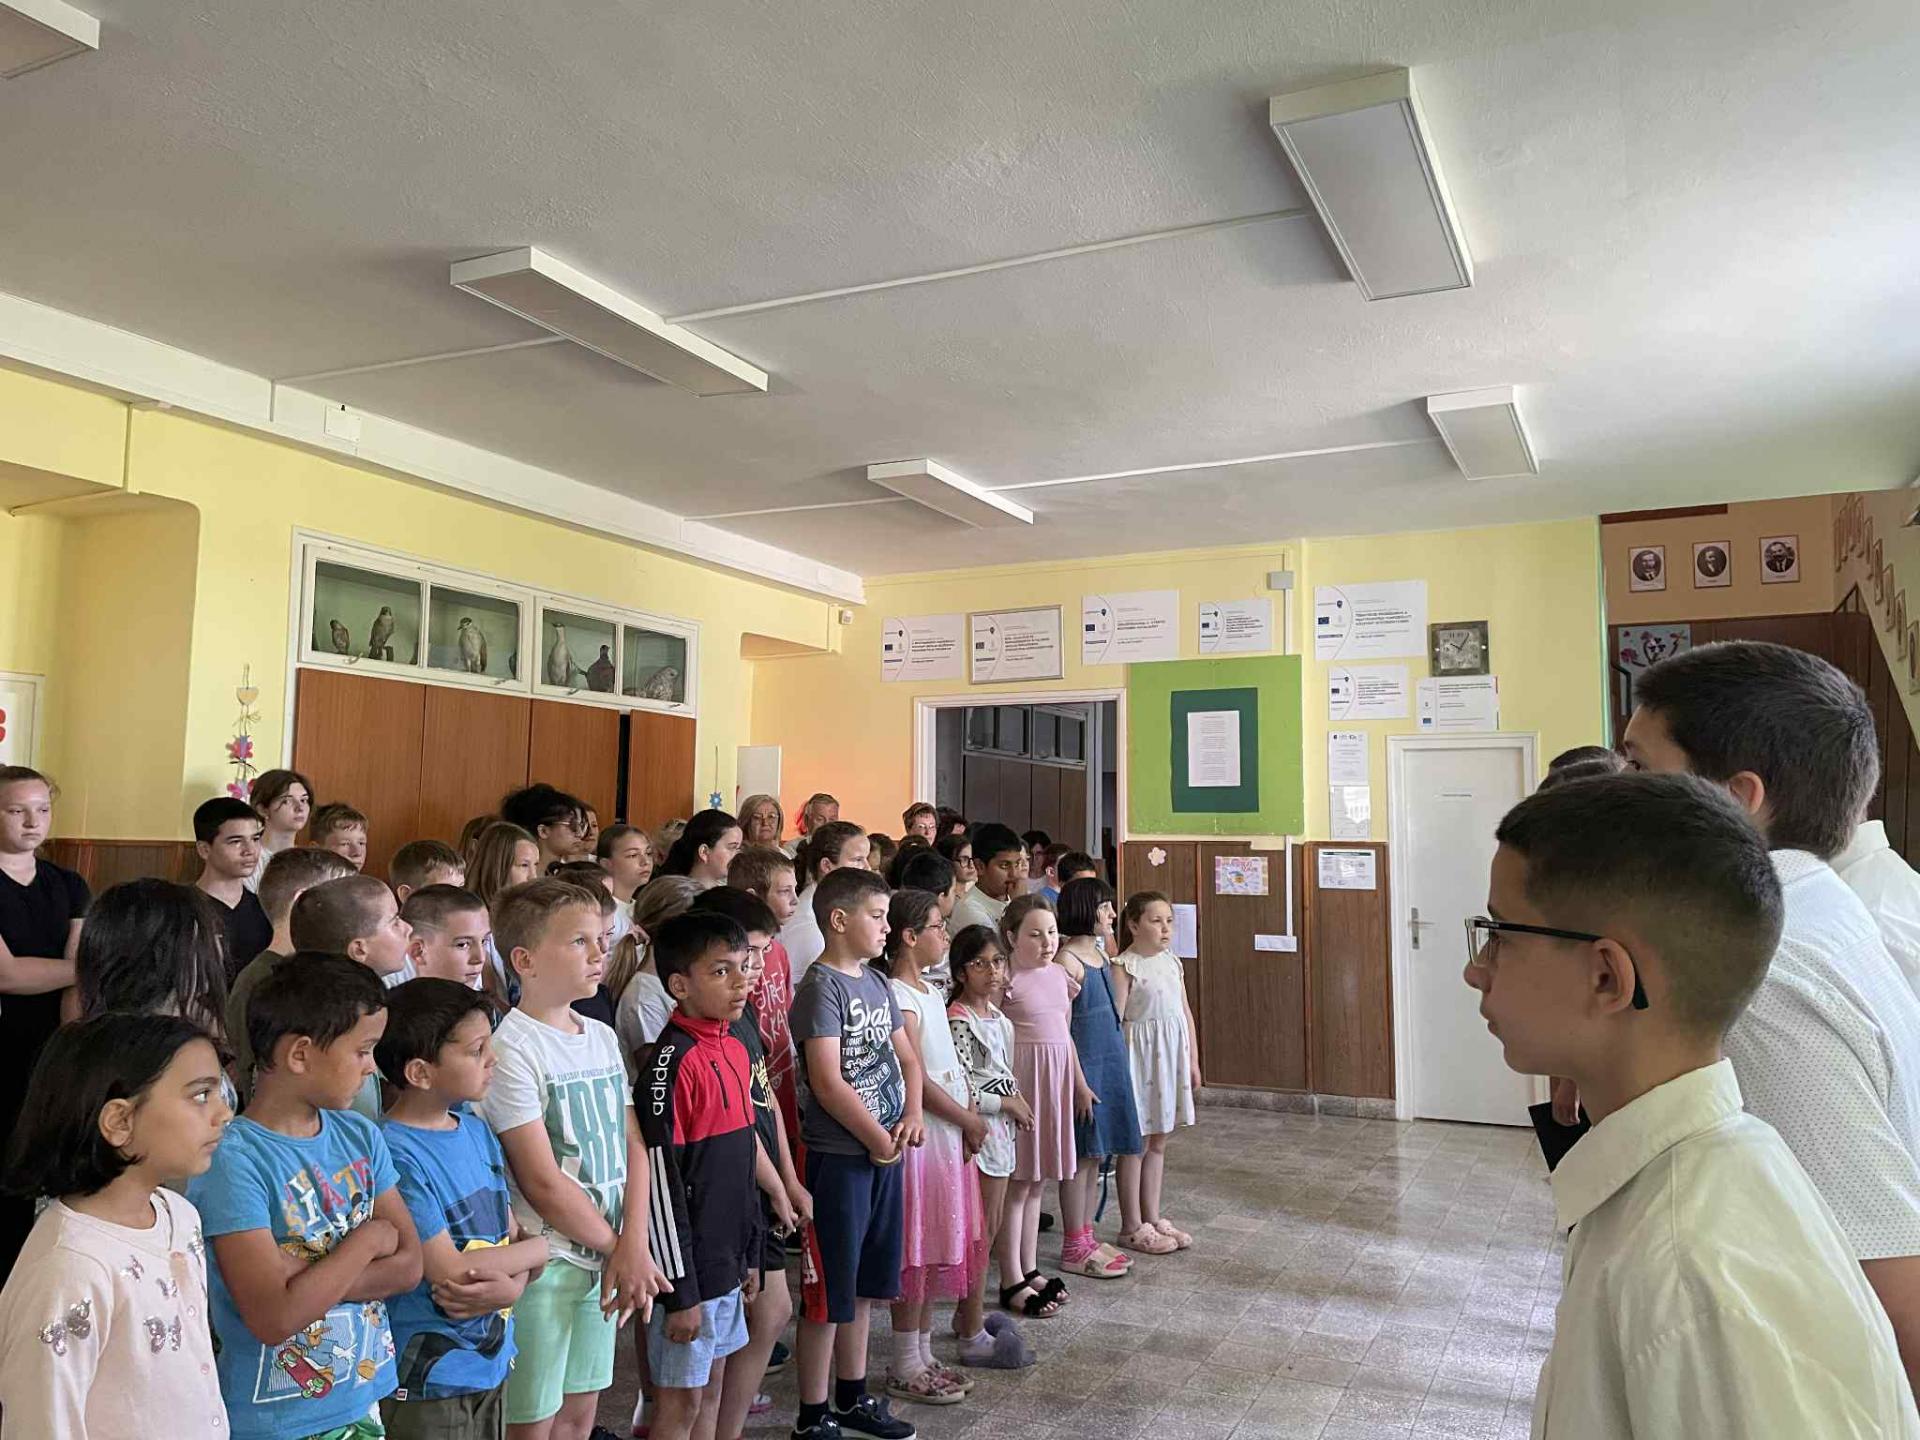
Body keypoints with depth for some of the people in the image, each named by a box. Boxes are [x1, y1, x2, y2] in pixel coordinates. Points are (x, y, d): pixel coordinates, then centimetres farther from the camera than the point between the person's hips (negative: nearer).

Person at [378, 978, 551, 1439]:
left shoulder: (477, 1130, 2)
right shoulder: (395, 1155, -23)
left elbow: (515, 1235, 5)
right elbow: (452, 1272, -22)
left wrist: (512, 1284, -16)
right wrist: (538, 1249, -8)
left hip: (494, 1361, 7)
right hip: (428, 1380, -7)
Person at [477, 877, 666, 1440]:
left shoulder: (602, 1037, 6)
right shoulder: (511, 1050, -17)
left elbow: (632, 1147, 4)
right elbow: (543, 1183, -18)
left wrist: (633, 1245, -8)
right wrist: (615, 1248, -9)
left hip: (603, 1259, 7)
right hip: (544, 1262, -7)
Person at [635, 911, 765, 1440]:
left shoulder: (736, 1050, 5)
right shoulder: (672, 1064, -20)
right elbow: (662, 1184, -20)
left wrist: (751, 1253, 16)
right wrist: (680, 1289, -17)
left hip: (727, 1256, 8)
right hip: (691, 1263, -8)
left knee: (712, 1386, 18)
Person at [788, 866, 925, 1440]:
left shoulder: (878, 984, 10)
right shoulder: (822, 988, -15)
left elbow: (906, 1058, 17)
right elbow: (828, 1083, -21)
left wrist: (912, 1115, -1)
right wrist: (877, 1140, -11)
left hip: (885, 1154, 8)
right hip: (839, 1158, -8)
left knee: (863, 1286, 19)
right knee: (828, 1292, 3)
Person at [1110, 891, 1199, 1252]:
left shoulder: (1172, 962, 8)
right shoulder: (1124, 967, -14)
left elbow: (1185, 1012, 13)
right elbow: (1114, 1020, -17)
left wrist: (1193, 1060, 13)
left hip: (1171, 1055, 7)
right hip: (1140, 1053, -7)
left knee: (1158, 1142, 15)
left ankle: (1153, 1218, 26)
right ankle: (1132, 1226, 14)